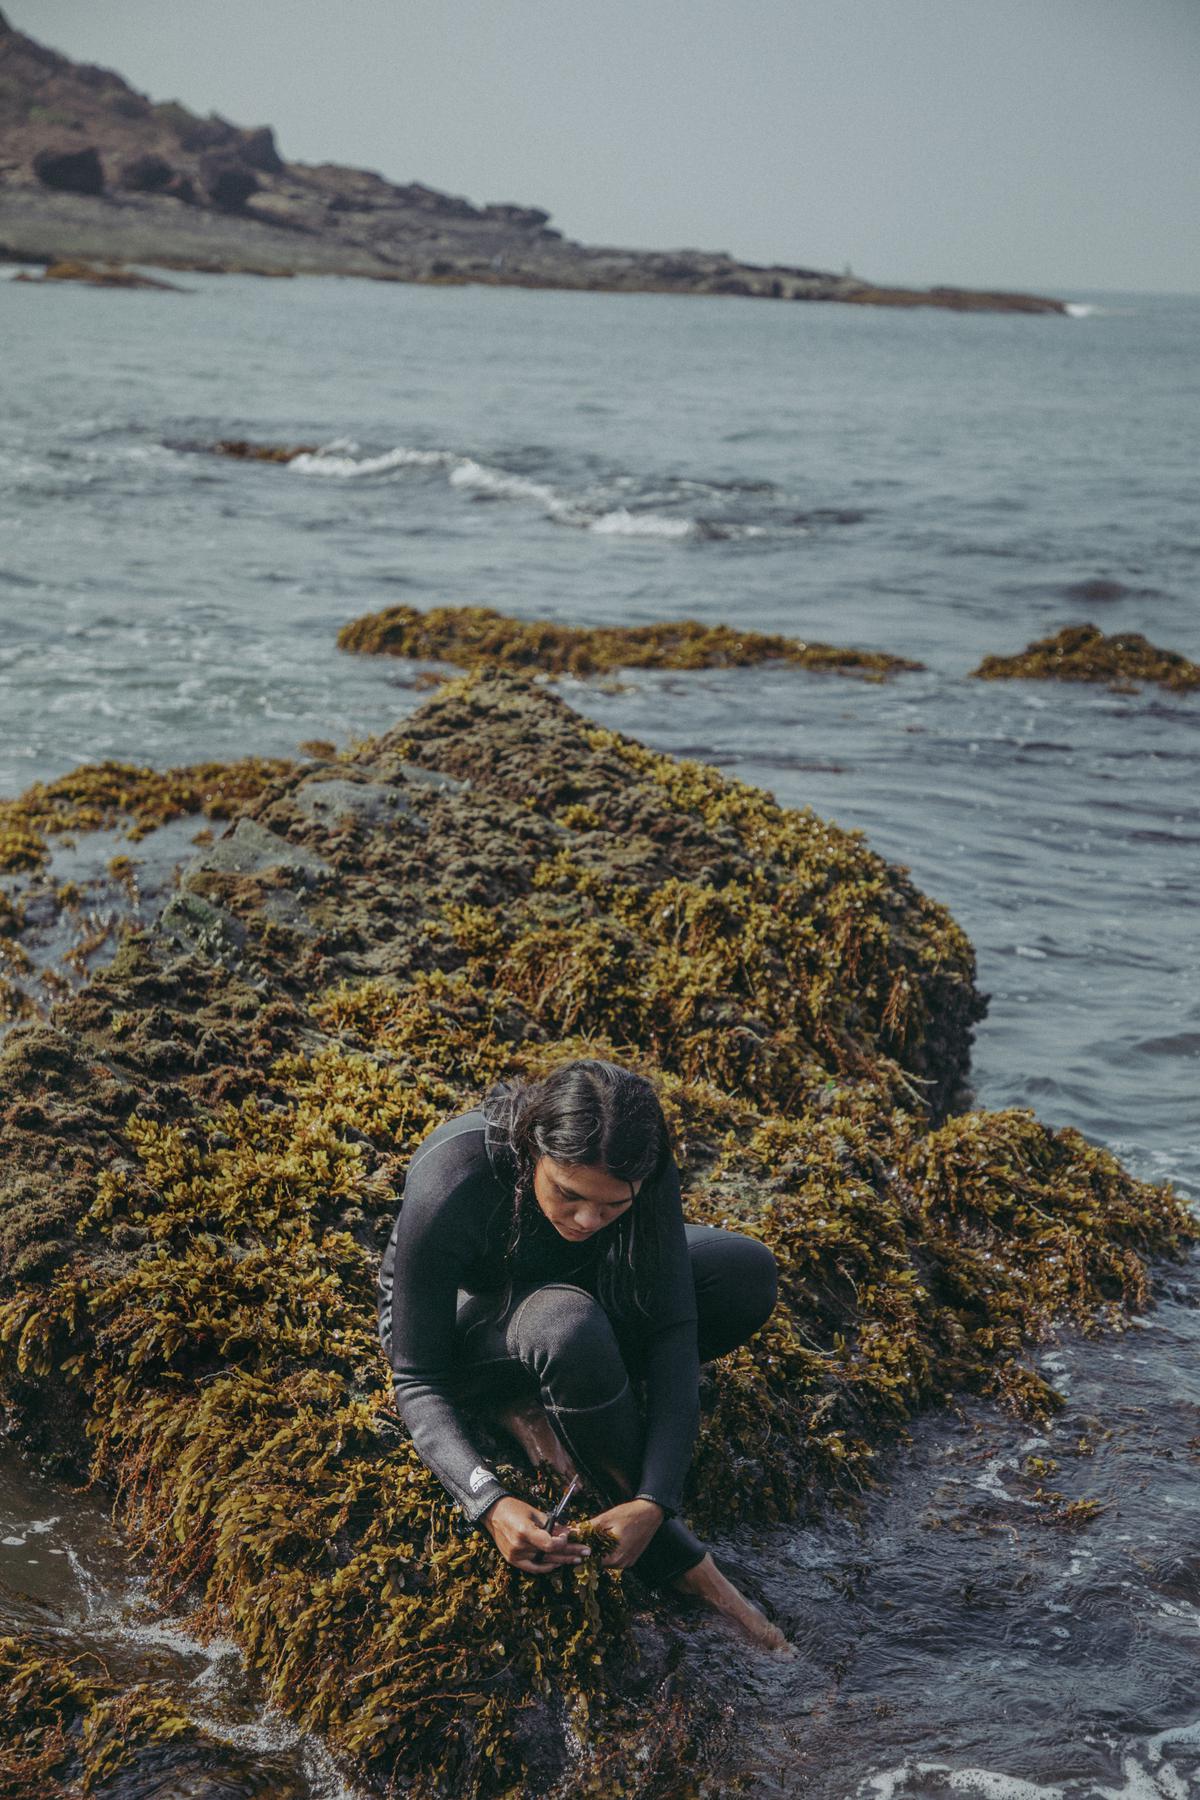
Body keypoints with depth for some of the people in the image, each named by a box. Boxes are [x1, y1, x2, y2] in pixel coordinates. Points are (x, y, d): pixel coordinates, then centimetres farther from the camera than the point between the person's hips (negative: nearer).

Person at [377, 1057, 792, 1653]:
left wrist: (655, 1500, -36)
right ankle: (675, 1558, -21)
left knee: (747, 1274, -21)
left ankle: (538, 1406, -8)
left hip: (563, 1285, 4)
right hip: (458, 1316, -4)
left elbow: (672, 1331, -26)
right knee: (568, 1325, -40)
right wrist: (491, 1504, -44)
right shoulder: (447, 1194, -38)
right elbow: (418, 1381, -29)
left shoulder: (644, 1174, -28)